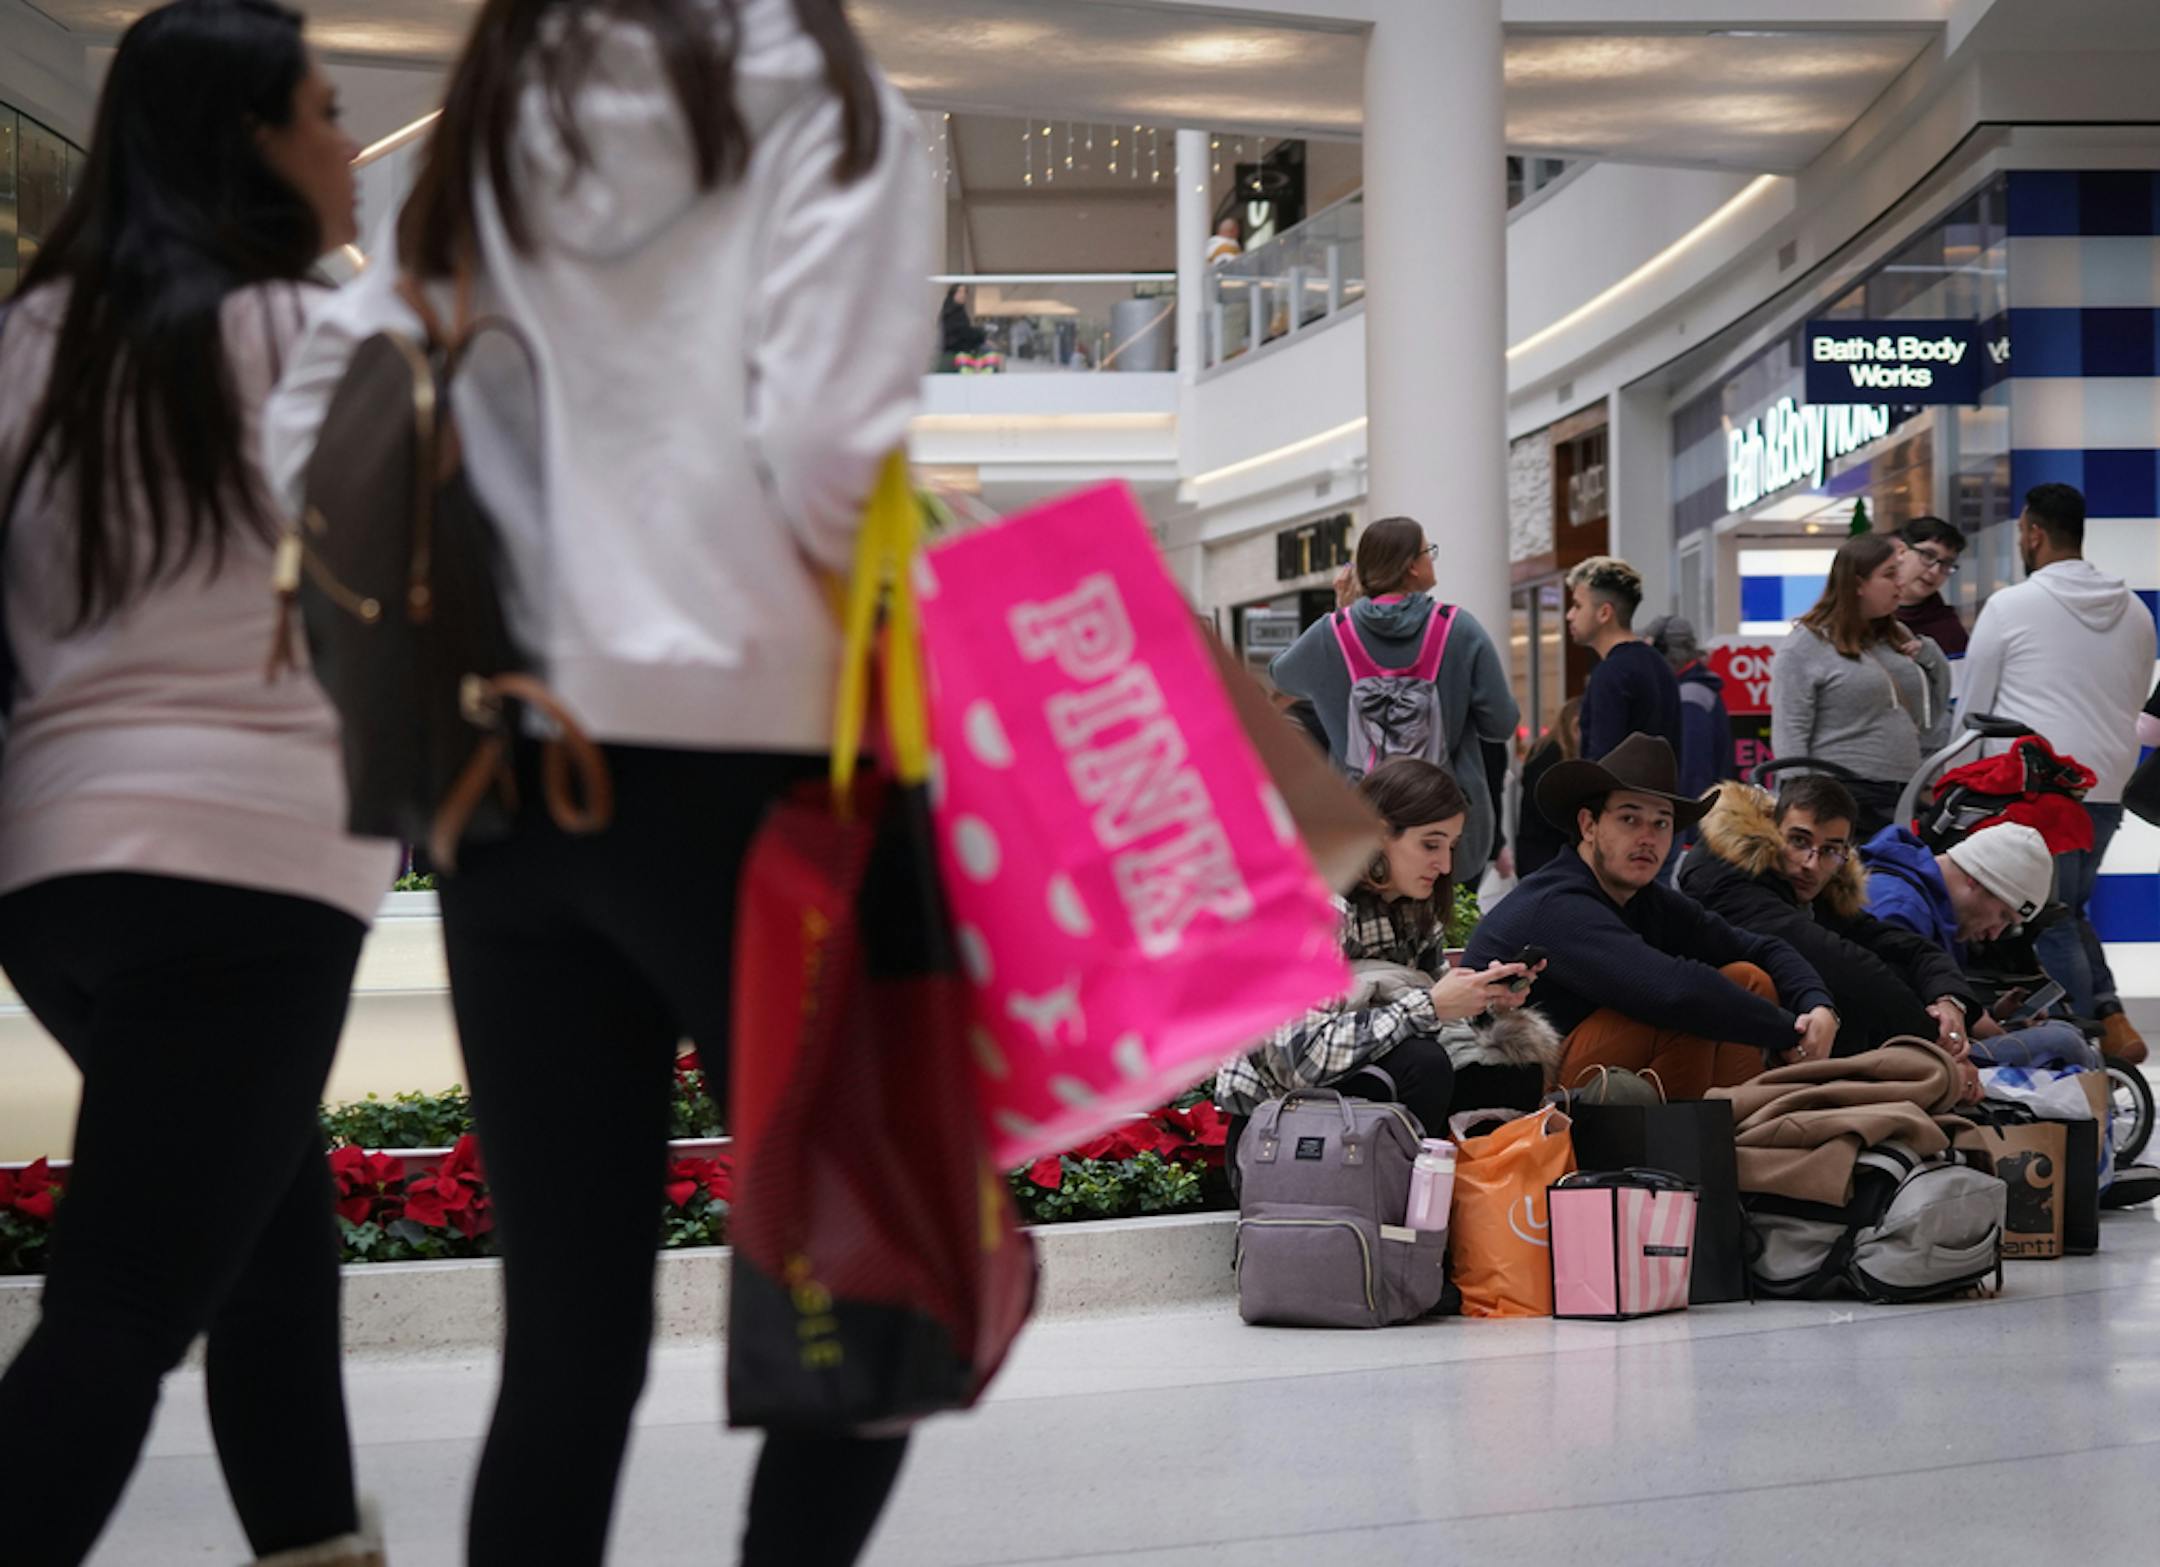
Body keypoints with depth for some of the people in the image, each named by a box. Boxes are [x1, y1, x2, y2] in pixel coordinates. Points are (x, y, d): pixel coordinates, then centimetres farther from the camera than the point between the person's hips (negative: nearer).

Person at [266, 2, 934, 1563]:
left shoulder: (484, 142, 16)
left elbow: (317, 424, 14)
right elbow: (831, 456, -13)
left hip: (503, 777, 5)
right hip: (738, 765, -5)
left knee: (567, 1338, 8)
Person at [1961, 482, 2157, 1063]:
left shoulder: (2010, 606, -5)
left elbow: (1974, 709, 0)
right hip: (2107, 788, 6)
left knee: (2051, 923, 0)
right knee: (2069, 911, 18)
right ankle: (2109, 1018, 4)